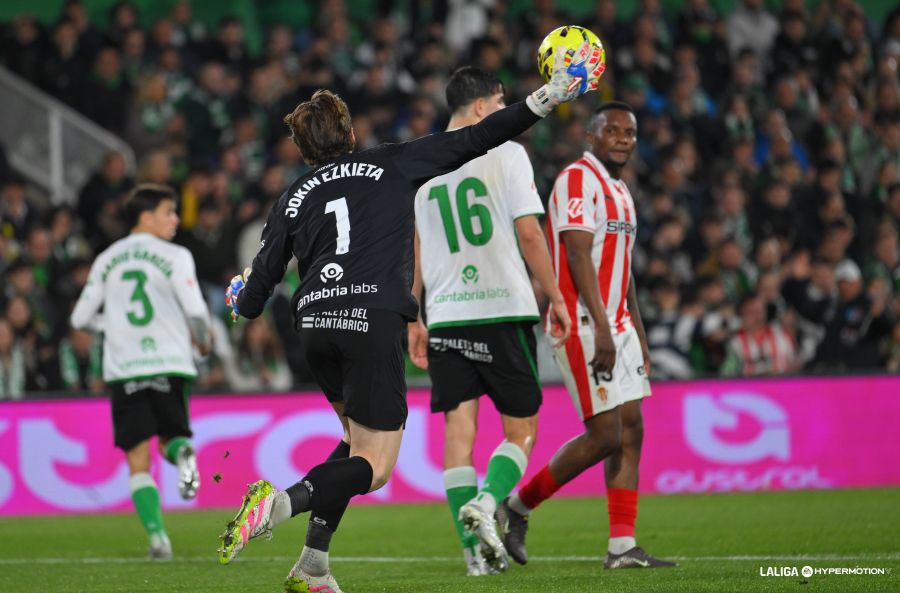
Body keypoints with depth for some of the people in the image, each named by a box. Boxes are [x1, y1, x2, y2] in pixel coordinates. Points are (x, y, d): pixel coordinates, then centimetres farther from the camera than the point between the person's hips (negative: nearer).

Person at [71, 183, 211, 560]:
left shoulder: (106, 260, 12)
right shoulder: (174, 257, 0)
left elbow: (81, 317, 13)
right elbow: (196, 310, -9)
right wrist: (202, 341, 11)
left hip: (124, 369, 2)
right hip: (168, 364, -2)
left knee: (138, 462, 2)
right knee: (169, 436, 17)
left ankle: (157, 537, -13)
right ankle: (181, 451, -21)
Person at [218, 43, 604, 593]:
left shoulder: (294, 198, 16)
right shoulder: (392, 164, 11)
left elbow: (257, 288, 17)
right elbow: (473, 141, 7)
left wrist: (242, 302, 41)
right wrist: (548, 97, 12)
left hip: (315, 321, 5)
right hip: (373, 321, -5)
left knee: (359, 439, 24)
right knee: (374, 467, -1)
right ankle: (283, 501, -31)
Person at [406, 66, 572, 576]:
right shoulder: (505, 153, -3)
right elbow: (529, 233, -7)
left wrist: (414, 321, 16)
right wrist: (557, 299, 2)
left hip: (444, 314, 4)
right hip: (502, 308, -4)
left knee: (459, 428, 4)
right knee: (521, 428, 5)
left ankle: (476, 549, 0)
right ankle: (485, 505, -19)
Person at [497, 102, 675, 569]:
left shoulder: (620, 192, 19)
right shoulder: (579, 180, -11)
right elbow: (578, 257, -19)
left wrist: (638, 336, 22)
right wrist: (601, 328, -25)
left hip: (615, 324, 9)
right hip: (583, 323, -9)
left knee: (631, 430, 4)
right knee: (604, 434, -10)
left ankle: (622, 546, 5)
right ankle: (517, 507, 4)